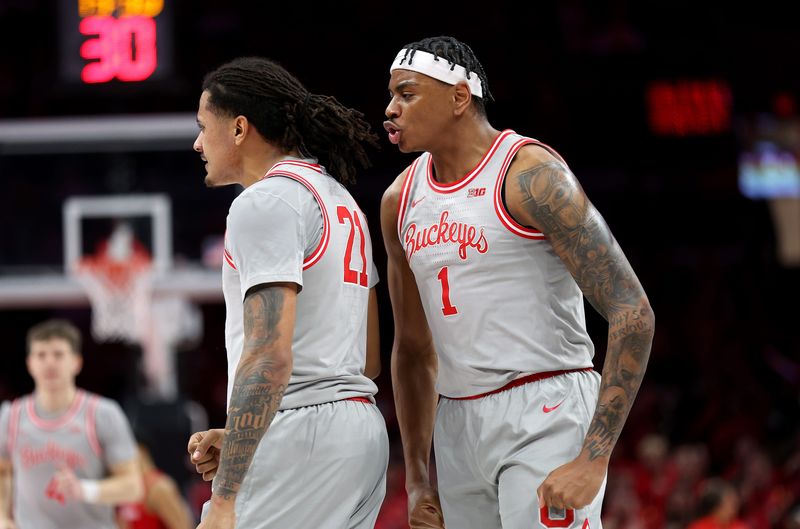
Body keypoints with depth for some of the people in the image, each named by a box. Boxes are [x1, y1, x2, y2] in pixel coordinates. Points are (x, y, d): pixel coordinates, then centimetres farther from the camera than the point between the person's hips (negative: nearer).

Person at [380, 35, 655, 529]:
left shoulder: (529, 174, -12)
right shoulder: (401, 200, 11)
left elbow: (633, 313, -17)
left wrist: (593, 461, -22)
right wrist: (417, 479, 15)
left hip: (545, 416, -7)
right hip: (458, 427, 8)